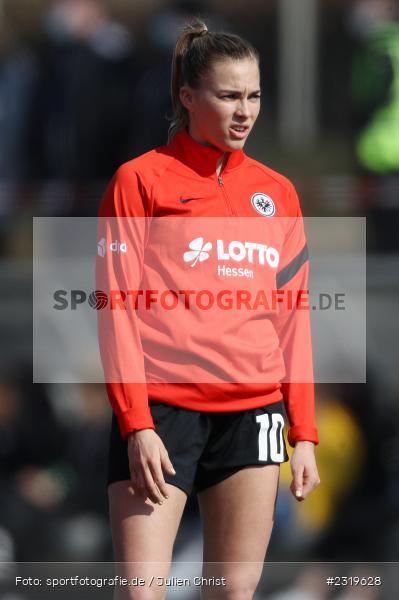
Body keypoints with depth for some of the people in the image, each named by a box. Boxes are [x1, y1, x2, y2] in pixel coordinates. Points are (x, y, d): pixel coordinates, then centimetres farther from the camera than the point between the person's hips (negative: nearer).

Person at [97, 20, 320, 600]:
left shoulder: (276, 193, 14)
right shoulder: (140, 181, 1)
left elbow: (292, 317, 16)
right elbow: (117, 309, -3)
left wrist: (304, 432, 10)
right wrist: (136, 423, -12)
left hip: (253, 413, 4)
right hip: (161, 409, -4)